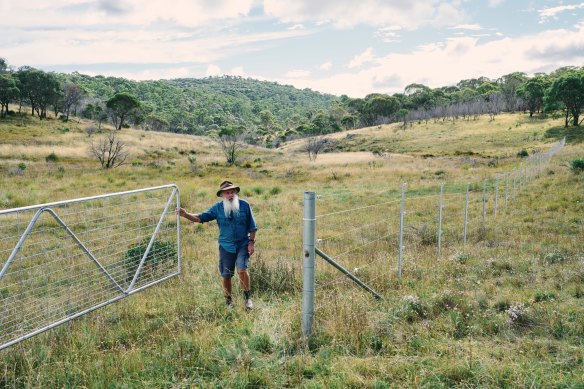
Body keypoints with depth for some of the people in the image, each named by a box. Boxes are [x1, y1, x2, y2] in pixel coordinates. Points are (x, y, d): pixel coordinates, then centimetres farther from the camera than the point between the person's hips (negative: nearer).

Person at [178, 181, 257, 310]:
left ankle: (247, 297, 4)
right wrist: (186, 215, -19)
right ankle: (228, 300, 27)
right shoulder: (217, 207, -1)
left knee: (242, 269, -17)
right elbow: (201, 217, -3)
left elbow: (252, 226, 1)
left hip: (243, 245, -2)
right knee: (226, 275, 7)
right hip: (226, 246, 2)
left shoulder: (244, 205, -4)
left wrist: (251, 242, -4)